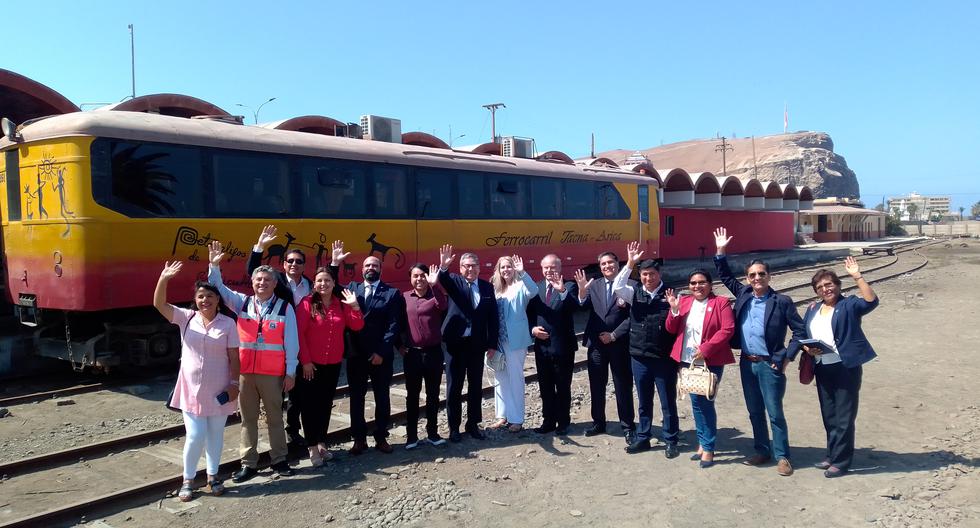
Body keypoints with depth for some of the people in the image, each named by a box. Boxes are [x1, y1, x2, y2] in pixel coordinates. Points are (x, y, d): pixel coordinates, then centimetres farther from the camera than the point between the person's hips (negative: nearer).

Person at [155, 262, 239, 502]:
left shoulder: (228, 323, -4)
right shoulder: (186, 318, -1)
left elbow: (234, 356, -3)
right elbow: (159, 304, -13)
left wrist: (234, 383, -7)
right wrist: (164, 278, -28)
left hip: (218, 390, 0)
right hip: (192, 389, 0)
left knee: (215, 434, 12)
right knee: (195, 436, -1)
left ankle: (212, 476, 28)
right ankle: (188, 480, 18)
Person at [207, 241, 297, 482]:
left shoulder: (285, 308, -3)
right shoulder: (242, 302, 6)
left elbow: (291, 342, -3)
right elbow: (219, 289, 3)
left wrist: (290, 372, -5)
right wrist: (214, 266, -13)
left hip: (273, 374, -3)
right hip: (245, 372, 3)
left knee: (275, 418, 9)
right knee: (248, 418, 10)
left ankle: (279, 460, 20)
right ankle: (248, 464, 19)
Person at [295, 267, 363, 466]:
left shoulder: (341, 303, 5)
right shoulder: (307, 303, -8)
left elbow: (357, 326, 2)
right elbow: (299, 333, -11)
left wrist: (355, 306, -12)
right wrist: (305, 360, -13)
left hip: (333, 364, 4)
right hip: (311, 364, -4)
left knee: (325, 404, 13)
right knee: (310, 405, 3)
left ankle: (322, 444, 26)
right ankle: (312, 448, 12)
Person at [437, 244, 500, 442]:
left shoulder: (487, 287, 5)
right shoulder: (454, 281, -2)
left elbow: (493, 317, 5)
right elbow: (444, 280, -26)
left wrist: (493, 343, 2)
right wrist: (443, 267, -48)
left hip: (477, 344, 3)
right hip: (456, 343, -2)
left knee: (476, 386, 11)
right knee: (454, 387, 6)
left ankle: (473, 424, 25)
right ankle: (454, 427, 17)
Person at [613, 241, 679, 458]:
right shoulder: (634, 294, 4)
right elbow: (617, 287, -15)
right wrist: (630, 263, -19)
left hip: (665, 358, -3)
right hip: (639, 358, 3)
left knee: (668, 402, 8)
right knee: (644, 401, 16)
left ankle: (670, 441, 22)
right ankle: (643, 438, 29)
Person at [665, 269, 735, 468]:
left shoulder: (721, 303, -5)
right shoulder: (683, 301, 9)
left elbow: (727, 329, -14)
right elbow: (671, 329, 7)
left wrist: (705, 349, -20)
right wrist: (674, 310, -11)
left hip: (711, 361, -5)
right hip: (688, 361, 5)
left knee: (705, 402, -2)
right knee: (696, 402, 13)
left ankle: (708, 448, 9)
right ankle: (703, 443, 26)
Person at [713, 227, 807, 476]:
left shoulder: (782, 301, -8)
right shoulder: (743, 294, 4)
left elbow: (800, 331, -5)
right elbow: (725, 276, 16)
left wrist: (785, 357, -9)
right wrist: (720, 252, 6)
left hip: (769, 365, -5)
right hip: (747, 363, 5)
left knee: (775, 412, 2)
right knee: (754, 411, 14)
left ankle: (782, 456, 14)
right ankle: (762, 451, 27)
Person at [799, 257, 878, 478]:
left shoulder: (849, 305, -4)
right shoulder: (812, 310, 13)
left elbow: (871, 301, -24)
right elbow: (802, 336, 15)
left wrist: (857, 276, -28)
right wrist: (807, 348, -6)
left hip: (846, 367, -6)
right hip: (822, 369, 6)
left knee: (844, 417, -1)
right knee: (829, 416, 15)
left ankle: (840, 461, 7)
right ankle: (832, 455, 28)